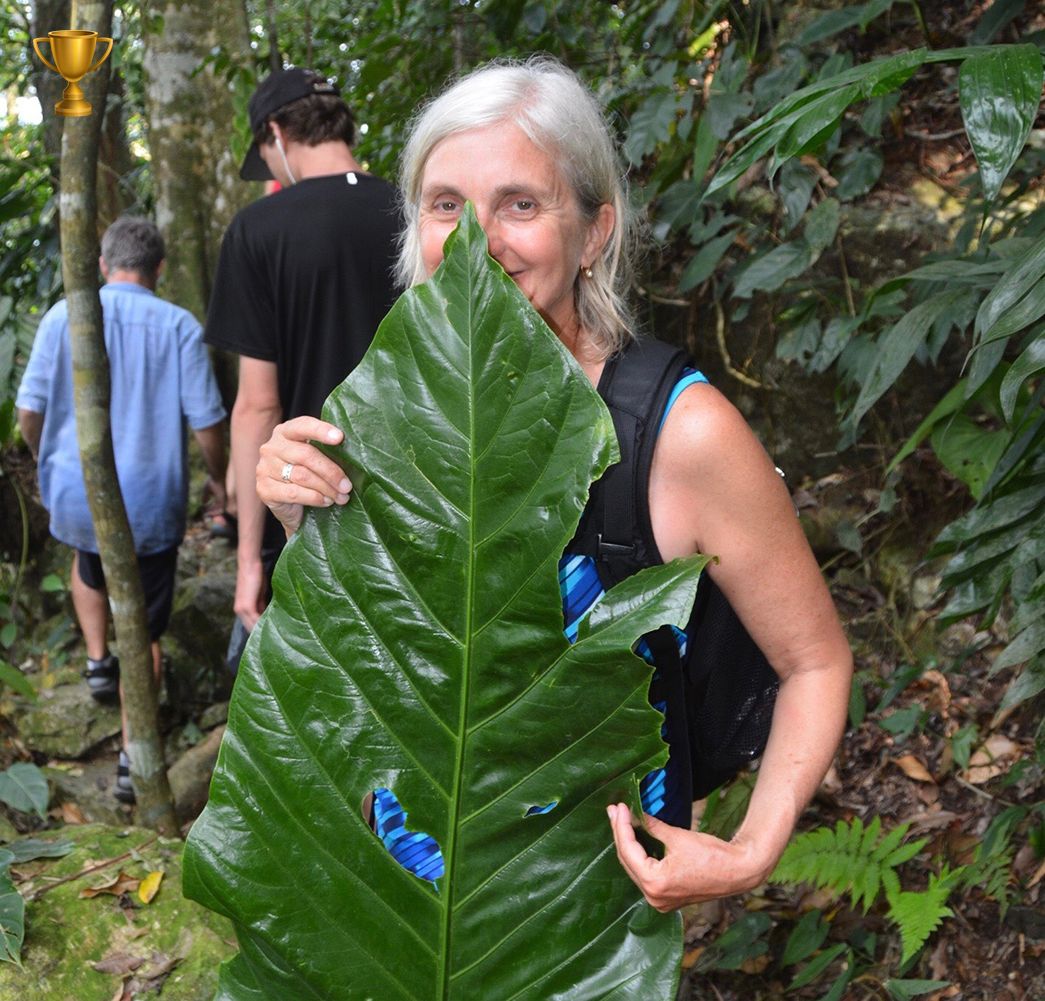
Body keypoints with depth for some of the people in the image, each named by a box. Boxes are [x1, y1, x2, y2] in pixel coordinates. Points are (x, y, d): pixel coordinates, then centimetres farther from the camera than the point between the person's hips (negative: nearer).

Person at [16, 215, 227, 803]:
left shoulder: (63, 318, -5)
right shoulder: (181, 328, -9)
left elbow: (29, 409, -1)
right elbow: (208, 423, -9)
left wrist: (45, 459, 20)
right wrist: (219, 477, 11)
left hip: (76, 494, 2)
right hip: (152, 501, -2)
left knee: (89, 568, 37)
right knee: (145, 630, 9)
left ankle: (98, 661, 29)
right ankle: (134, 759, 8)